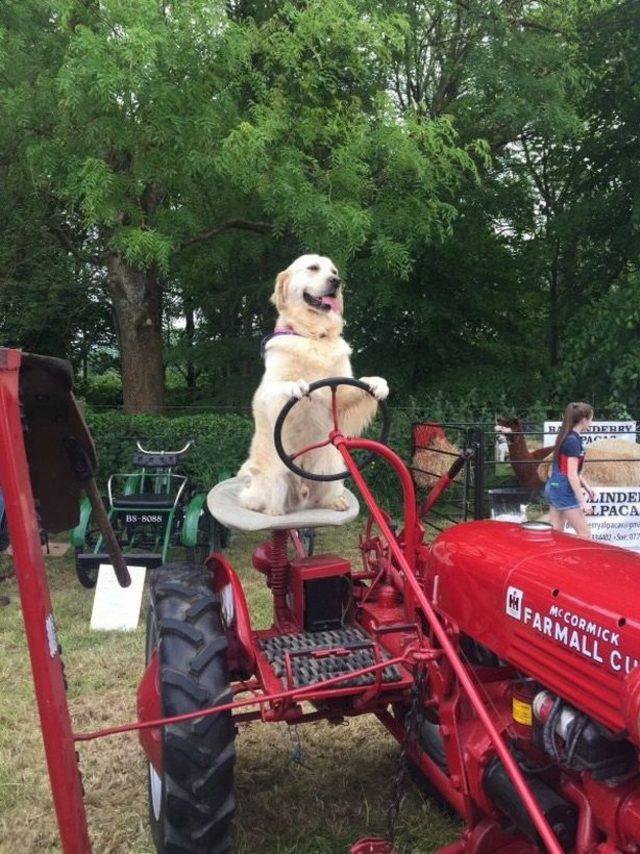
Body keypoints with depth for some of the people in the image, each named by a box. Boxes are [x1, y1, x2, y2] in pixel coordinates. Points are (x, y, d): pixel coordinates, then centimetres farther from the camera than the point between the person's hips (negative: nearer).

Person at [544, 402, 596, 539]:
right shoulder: (574, 441, -17)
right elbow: (572, 476, -20)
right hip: (564, 491, -10)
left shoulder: (566, 437, 10)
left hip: (553, 487, 10)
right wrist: (583, 502, -18)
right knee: (584, 534, -2)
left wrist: (586, 486, 22)